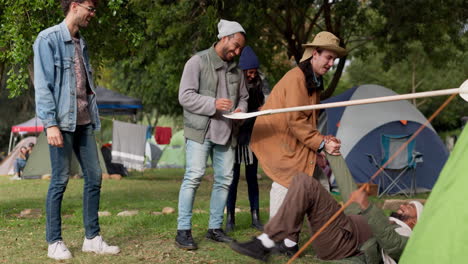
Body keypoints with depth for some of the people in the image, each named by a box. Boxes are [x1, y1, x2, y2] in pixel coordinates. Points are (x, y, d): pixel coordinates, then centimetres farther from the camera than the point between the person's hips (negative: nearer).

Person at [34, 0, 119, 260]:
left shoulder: (81, 43, 16)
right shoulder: (48, 39, -7)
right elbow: (42, 85, -13)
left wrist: (92, 117, 15)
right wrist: (50, 123, -19)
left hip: (84, 122, 7)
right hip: (62, 122, -7)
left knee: (94, 177, 6)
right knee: (60, 180, -2)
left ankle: (92, 238, 15)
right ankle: (54, 242, 8)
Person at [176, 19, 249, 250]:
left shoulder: (235, 69, 13)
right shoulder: (198, 61, -6)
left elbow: (243, 97, 22)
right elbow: (185, 96, -11)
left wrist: (240, 110, -1)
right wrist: (213, 104, -22)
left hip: (225, 133, 7)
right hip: (200, 131, -7)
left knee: (224, 179, 6)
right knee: (193, 176, -11)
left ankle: (215, 228, 16)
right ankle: (183, 231, -6)